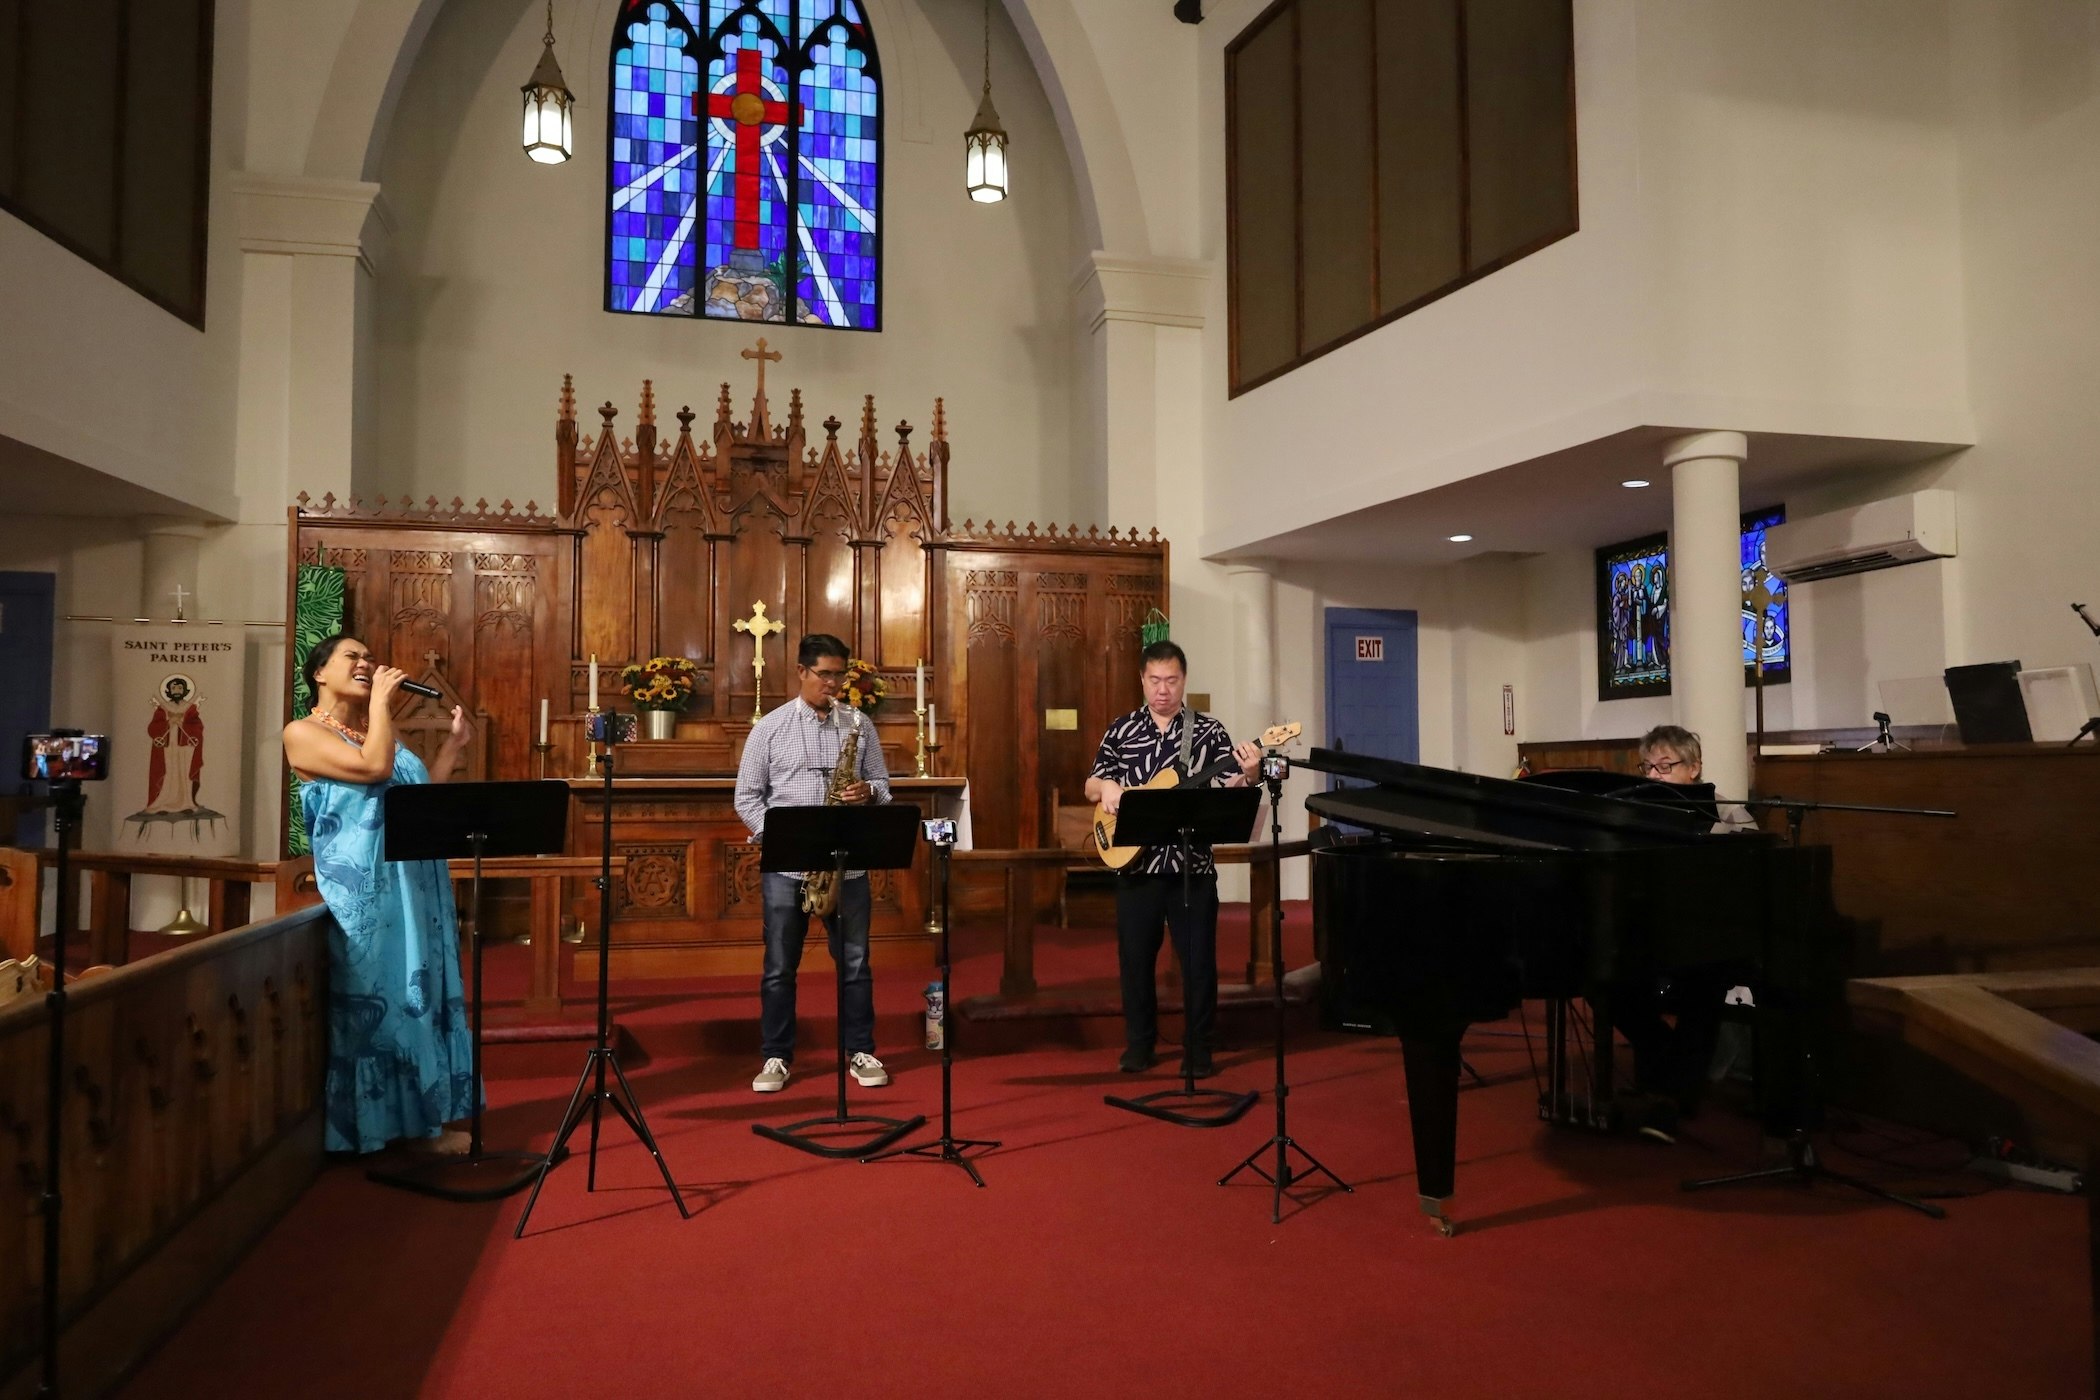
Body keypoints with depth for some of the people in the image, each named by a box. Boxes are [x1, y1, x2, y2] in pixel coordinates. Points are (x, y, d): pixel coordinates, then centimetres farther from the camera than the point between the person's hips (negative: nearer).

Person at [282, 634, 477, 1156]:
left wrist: (454, 744, 16)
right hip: (363, 891, -8)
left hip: (415, 890, 8)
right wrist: (380, 700, -10)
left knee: (417, 996, 11)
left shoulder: (378, 731, 18)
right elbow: (374, 768, -21)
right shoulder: (303, 732, -5)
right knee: (373, 999, -1)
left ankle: (421, 1119, 21)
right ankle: (370, 1125, 11)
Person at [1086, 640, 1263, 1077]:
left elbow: (1228, 791, -6)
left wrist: (1247, 773, -27)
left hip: (1192, 865, -1)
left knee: (1198, 960, 3)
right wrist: (1105, 786, -15)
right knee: (1135, 957, 10)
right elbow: (1091, 787, 8)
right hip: (1136, 864, 2)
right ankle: (1138, 1044, 25)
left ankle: (1198, 1049, 17)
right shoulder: (1121, 731, 5)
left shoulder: (1209, 731, 1)